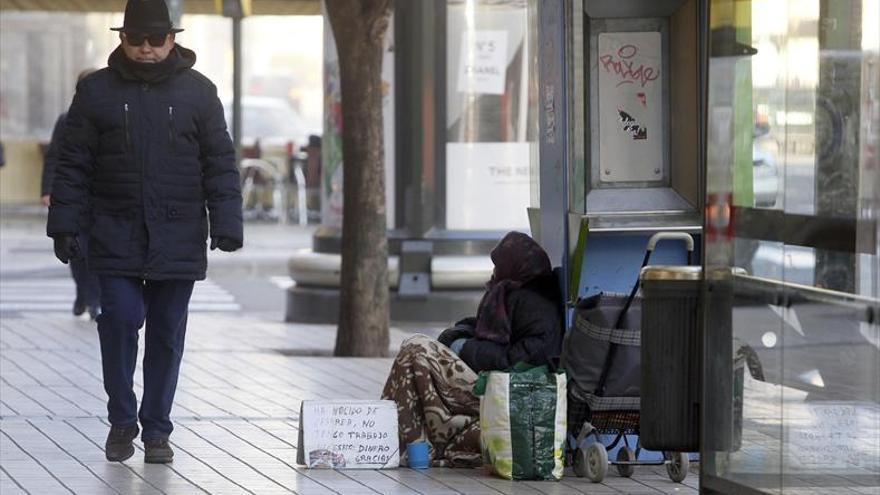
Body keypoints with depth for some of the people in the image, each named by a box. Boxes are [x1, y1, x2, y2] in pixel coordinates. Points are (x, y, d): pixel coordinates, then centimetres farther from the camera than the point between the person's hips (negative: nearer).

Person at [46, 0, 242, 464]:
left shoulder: (197, 92, 5)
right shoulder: (96, 91, 4)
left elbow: (220, 163, 4)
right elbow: (73, 164, 5)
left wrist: (226, 224, -5)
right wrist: (64, 224, -2)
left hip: (178, 238, 1)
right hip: (116, 235, -1)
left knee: (167, 332, 4)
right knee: (121, 317, -11)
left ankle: (156, 430, 14)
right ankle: (121, 420, 7)